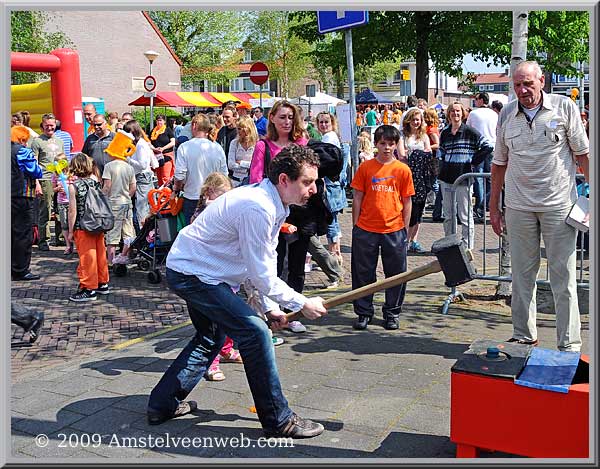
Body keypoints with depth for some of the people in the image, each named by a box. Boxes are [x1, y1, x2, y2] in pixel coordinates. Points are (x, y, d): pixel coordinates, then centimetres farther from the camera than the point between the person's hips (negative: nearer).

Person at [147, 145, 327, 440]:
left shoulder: (274, 204, 5)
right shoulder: (258, 208, -28)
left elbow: (263, 262, 11)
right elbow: (262, 275, -24)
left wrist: (270, 306, 8)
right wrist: (302, 304, -14)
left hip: (192, 271, 11)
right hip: (192, 273, -11)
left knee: (211, 337, 25)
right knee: (254, 332, -14)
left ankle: (163, 404, 34)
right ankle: (277, 421, -2)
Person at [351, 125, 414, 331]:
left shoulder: (403, 170, 2)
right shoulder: (365, 167, 2)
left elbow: (407, 202, 6)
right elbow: (357, 198, 5)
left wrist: (405, 229, 3)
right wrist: (355, 227, 3)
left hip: (394, 230, 0)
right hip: (366, 229, 0)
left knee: (396, 274, 7)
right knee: (364, 273, 7)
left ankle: (392, 313, 23)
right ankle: (364, 313, 21)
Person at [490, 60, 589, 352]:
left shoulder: (564, 107, -1)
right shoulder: (506, 115, 7)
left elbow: (583, 153, 2)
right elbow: (499, 162, 13)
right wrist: (493, 207, 11)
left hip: (558, 204, -3)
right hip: (518, 207, 3)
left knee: (563, 276, 1)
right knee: (522, 274, 9)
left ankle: (569, 344, 8)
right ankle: (523, 336, 21)